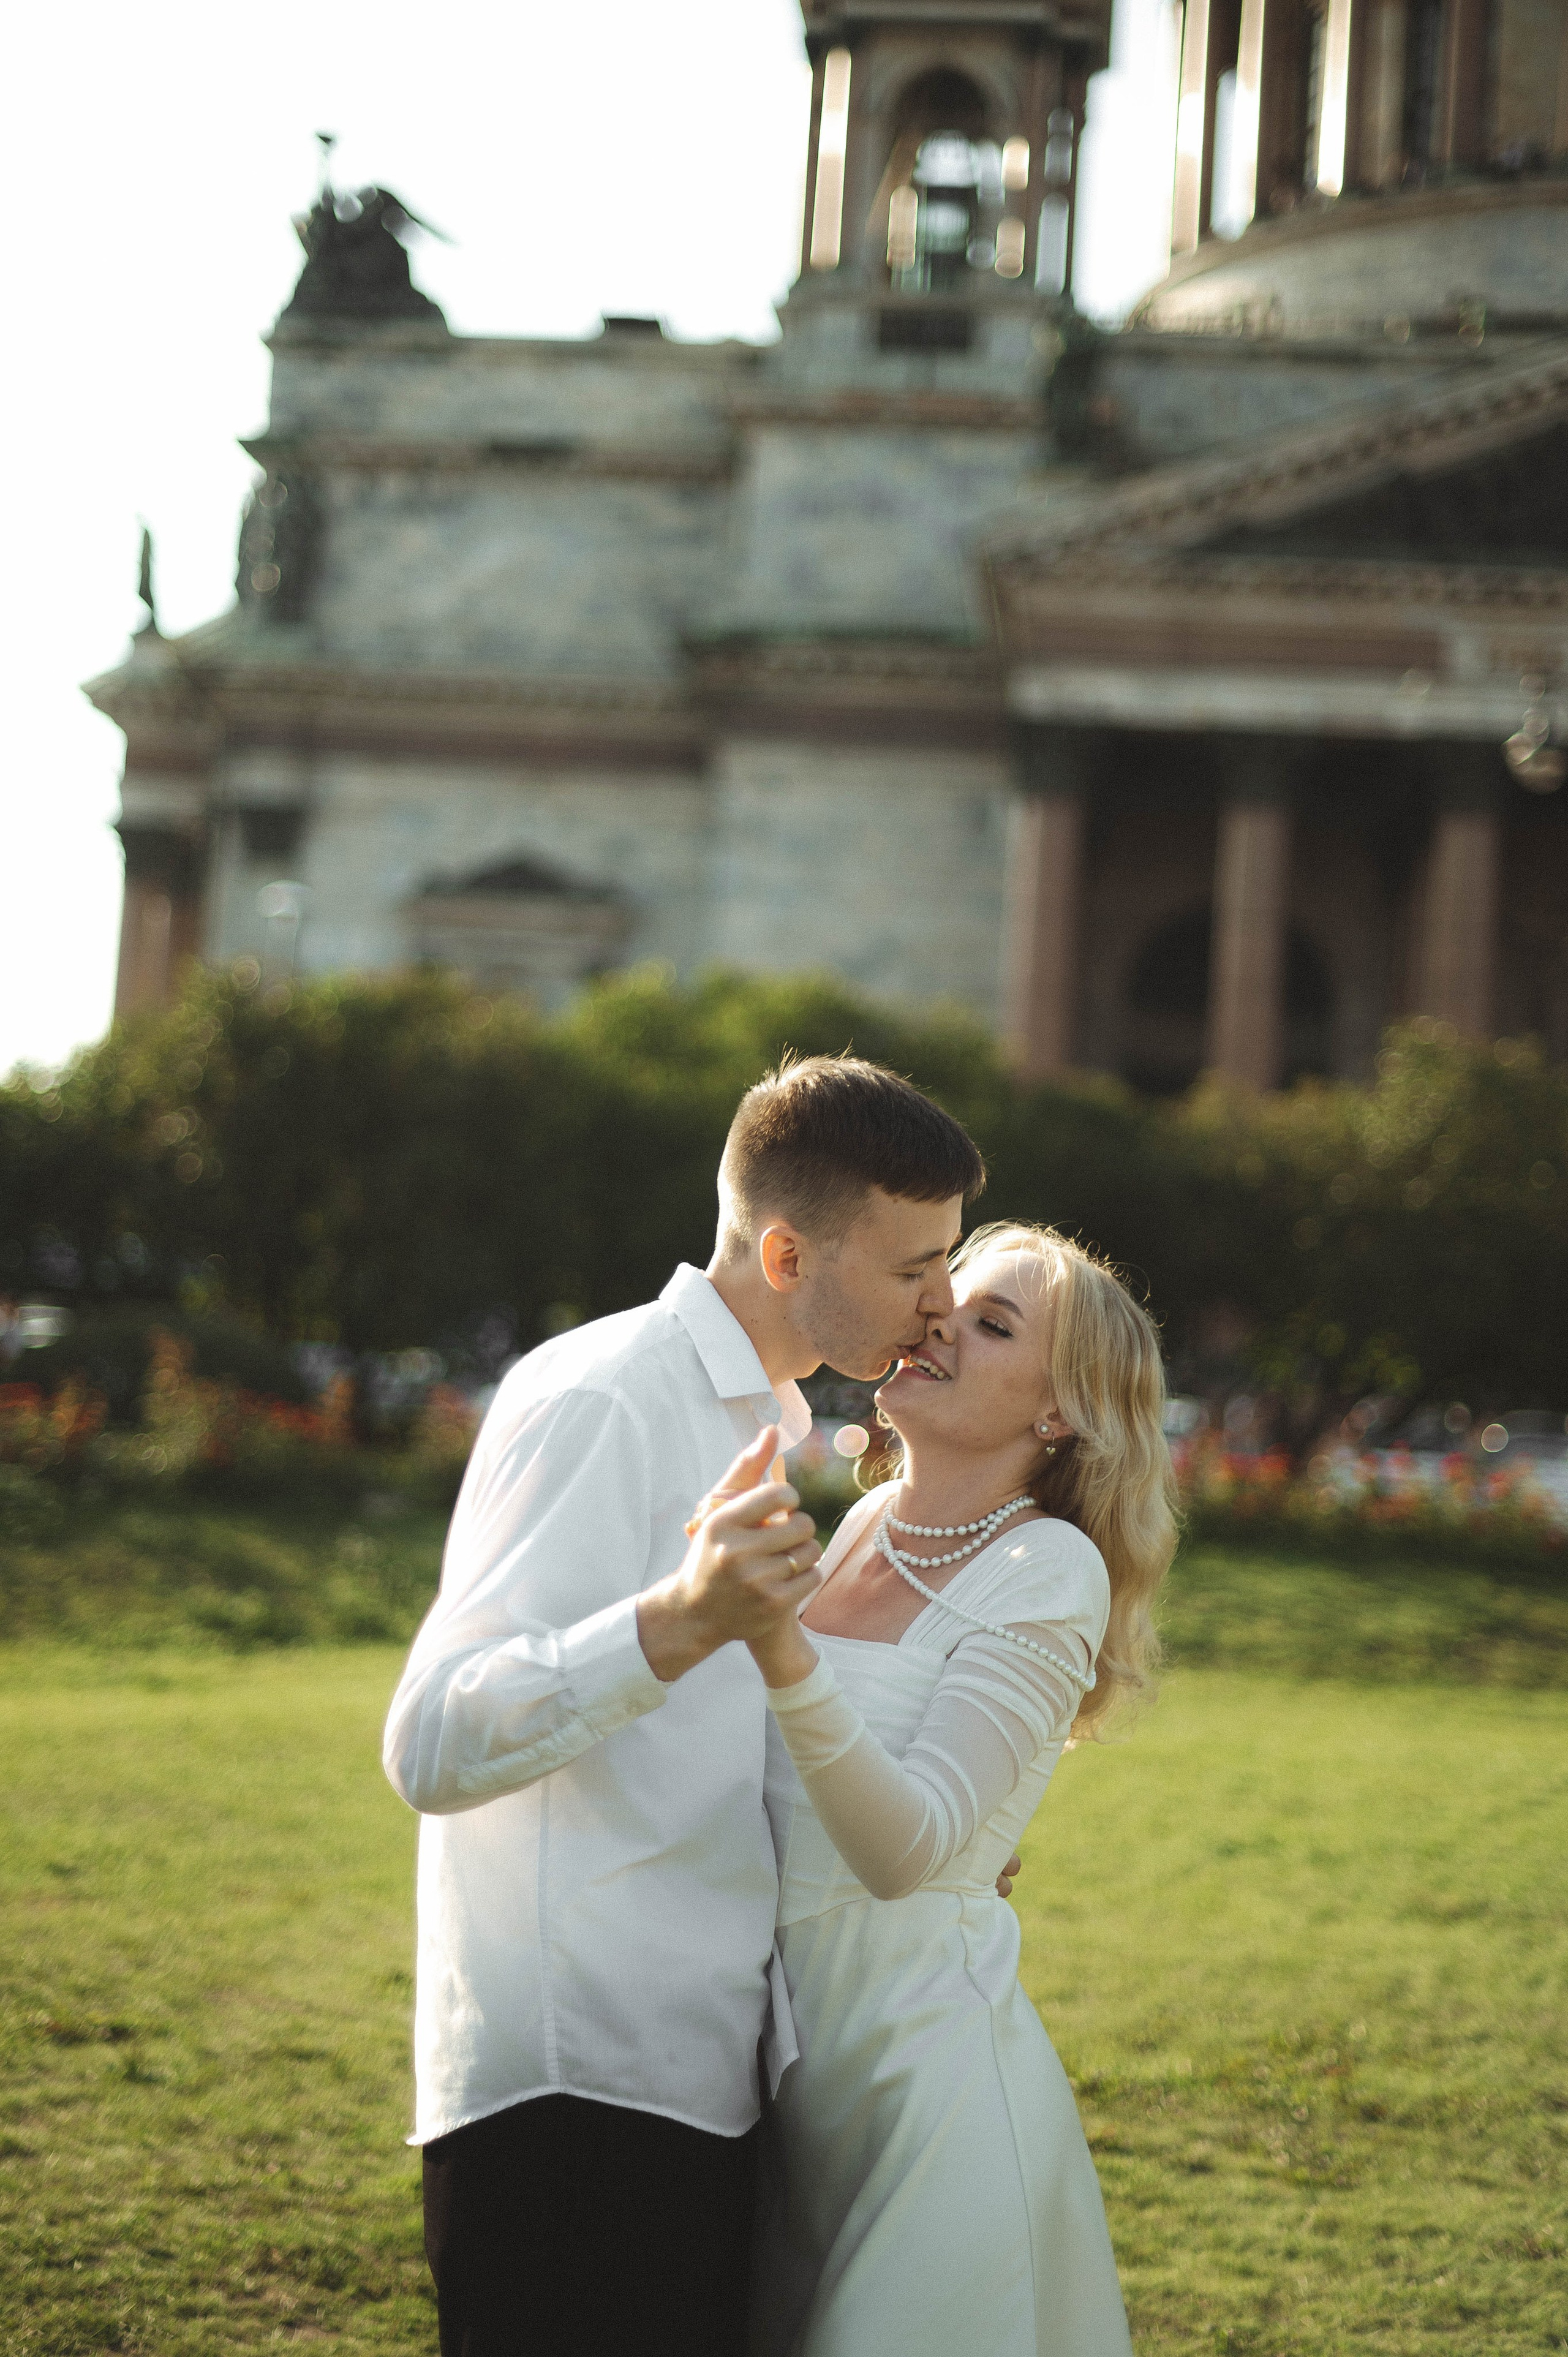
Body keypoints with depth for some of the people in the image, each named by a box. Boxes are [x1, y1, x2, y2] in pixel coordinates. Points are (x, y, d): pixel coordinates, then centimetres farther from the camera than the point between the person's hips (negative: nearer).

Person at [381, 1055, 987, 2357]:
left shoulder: (762, 1427, 19)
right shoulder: (600, 1403, -11)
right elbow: (436, 1746, -23)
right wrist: (684, 1619, -37)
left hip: (701, 2087, 9)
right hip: (578, 2092, -9)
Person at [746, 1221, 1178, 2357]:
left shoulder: (1049, 1574, -14)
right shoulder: (870, 1525, 7)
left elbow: (907, 1846, -28)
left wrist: (785, 1655, -39)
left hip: (925, 2051, -7)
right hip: (795, 2043, 7)